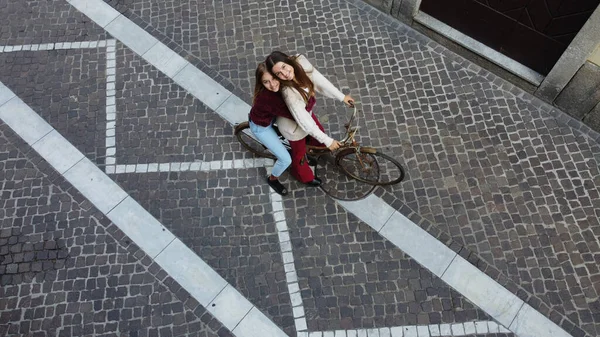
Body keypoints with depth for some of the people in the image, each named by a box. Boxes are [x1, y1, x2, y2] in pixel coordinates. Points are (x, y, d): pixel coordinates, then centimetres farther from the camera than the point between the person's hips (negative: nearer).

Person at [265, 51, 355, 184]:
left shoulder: (300, 61, -29)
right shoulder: (289, 93, -45)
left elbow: (319, 80, -14)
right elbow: (304, 122, -36)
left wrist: (341, 96, -8)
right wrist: (327, 141, -29)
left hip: (306, 111, 6)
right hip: (293, 124, -5)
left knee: (320, 132, 29)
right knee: (299, 153, 22)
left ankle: (309, 151, 63)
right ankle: (304, 176, 56)